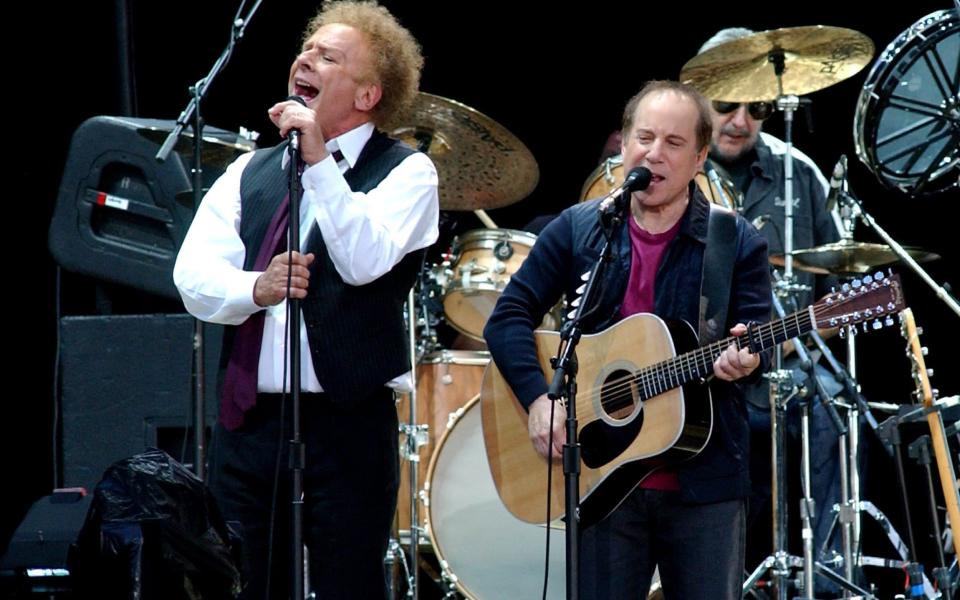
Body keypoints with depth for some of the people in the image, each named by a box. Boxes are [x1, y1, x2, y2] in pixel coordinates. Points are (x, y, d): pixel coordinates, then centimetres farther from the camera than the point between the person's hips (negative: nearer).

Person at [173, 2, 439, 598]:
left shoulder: (406, 172, 1)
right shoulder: (249, 173, 15)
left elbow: (365, 260, -16)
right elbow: (193, 276, 4)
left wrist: (318, 159, -20)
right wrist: (257, 288, -16)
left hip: (348, 423, -4)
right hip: (248, 420, 4)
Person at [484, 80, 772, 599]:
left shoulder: (737, 243, 1)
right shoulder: (577, 230, 4)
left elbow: (757, 341, -4)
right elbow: (509, 317, 2)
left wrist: (744, 360, -28)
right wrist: (538, 398, -13)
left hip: (704, 482, -1)